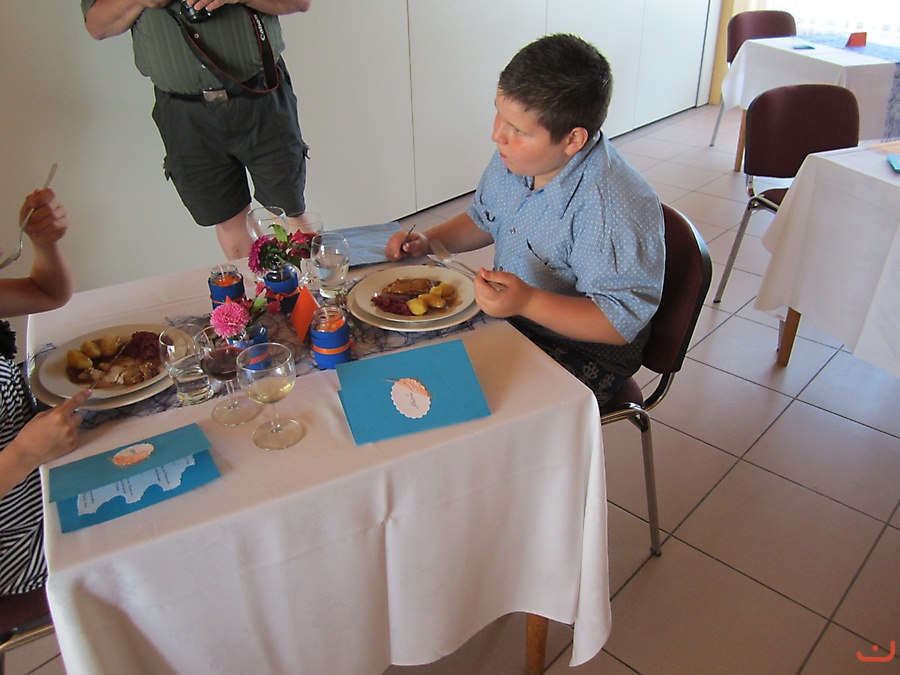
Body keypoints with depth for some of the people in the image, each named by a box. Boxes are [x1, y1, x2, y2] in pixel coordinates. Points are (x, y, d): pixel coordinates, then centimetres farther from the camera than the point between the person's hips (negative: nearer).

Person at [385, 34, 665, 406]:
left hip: (583, 353, -7)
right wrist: (429, 241, -1)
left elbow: (621, 322, -27)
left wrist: (527, 302, -38)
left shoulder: (617, 210, -30)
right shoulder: (517, 157, -4)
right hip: (509, 317, 8)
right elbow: (482, 220, 16)